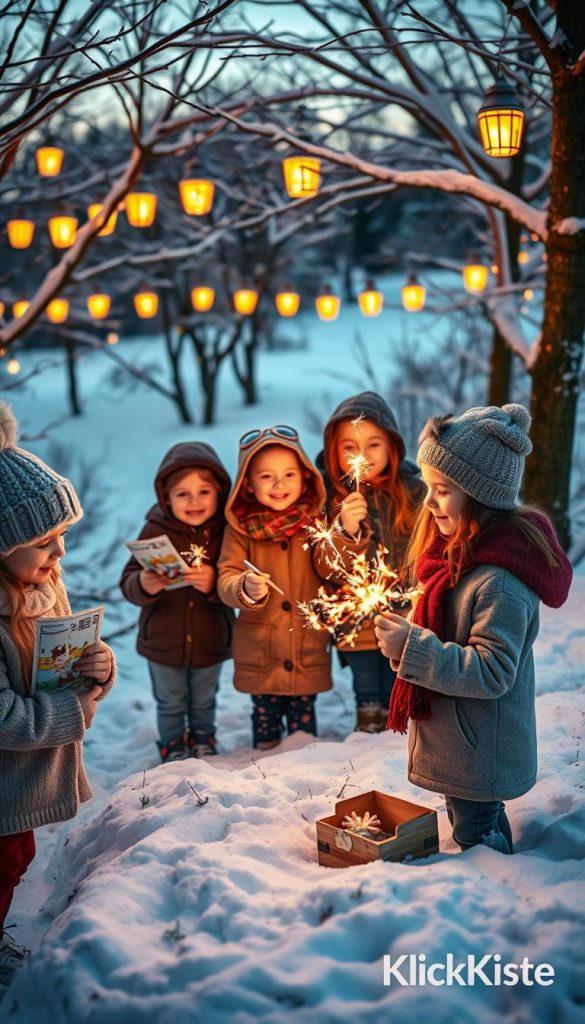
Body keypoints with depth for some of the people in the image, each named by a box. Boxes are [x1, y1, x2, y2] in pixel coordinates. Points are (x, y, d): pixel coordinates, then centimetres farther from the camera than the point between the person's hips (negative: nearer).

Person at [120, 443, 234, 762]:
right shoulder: (155, 530, -14)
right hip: (163, 641, 0)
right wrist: (144, 585, -36)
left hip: (211, 642, 0)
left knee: (204, 702, 25)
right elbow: (128, 582, -14)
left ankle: (203, 740, 51)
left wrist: (215, 584, -36)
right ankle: (173, 747, 46)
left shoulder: (226, 531, -16)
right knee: (170, 704, 21)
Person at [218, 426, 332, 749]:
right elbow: (226, 581, -11)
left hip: (308, 652, 0)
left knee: (303, 716, 14)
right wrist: (246, 590, -34)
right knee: (265, 715, 16)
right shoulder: (240, 526, -6)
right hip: (259, 653, 0)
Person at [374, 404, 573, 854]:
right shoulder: (461, 550, 2)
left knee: (477, 840, 9)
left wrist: (412, 648, -31)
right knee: (486, 824, 26)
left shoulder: (499, 580, -29)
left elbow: (491, 672, -29)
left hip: (480, 754, -9)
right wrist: (405, 637, 1)